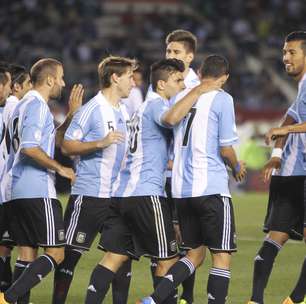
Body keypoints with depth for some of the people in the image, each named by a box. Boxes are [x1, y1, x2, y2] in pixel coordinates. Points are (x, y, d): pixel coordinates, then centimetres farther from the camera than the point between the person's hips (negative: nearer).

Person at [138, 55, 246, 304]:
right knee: (222, 256, 1)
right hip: (212, 187, -6)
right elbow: (225, 149, -7)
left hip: (181, 188, 6)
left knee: (195, 254, 15)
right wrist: (237, 168, 12)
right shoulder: (222, 99, -6)